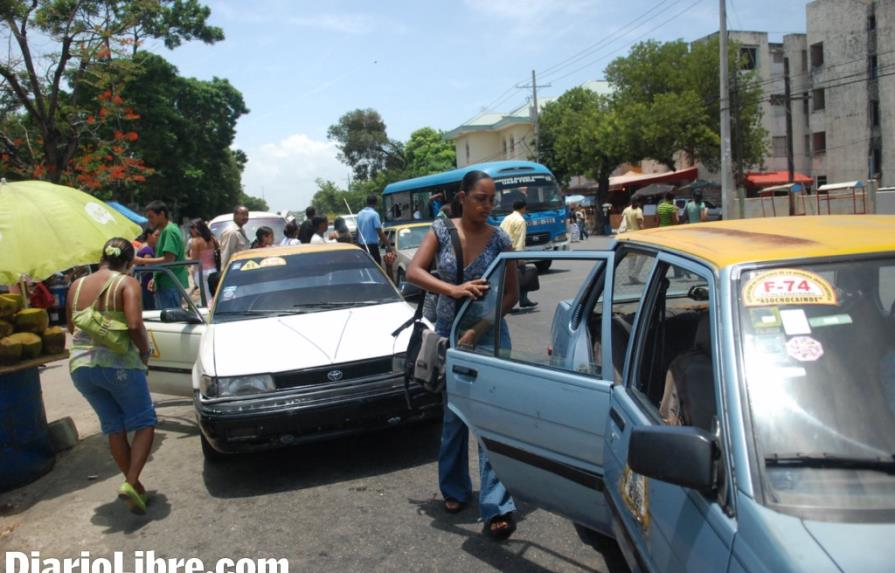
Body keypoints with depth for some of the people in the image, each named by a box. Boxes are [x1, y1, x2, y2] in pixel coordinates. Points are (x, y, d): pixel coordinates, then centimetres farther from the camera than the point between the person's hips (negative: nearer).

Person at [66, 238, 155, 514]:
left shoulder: (76, 286, 10)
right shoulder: (127, 284, -8)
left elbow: (71, 327, 18)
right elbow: (135, 325, -20)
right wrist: (145, 351, -4)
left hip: (81, 365, 6)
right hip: (118, 364, -6)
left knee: (113, 426, 16)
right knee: (144, 422, 7)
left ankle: (133, 484, 20)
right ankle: (131, 481, -7)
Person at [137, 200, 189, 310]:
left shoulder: (169, 230, -14)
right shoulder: (165, 230, 18)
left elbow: (168, 260, -21)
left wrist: (143, 261, -17)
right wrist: (155, 279, 17)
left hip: (170, 285, -10)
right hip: (165, 284, 10)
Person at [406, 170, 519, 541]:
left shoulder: (499, 240, -6)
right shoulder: (441, 230, -3)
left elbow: (511, 295, -5)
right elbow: (414, 272, -13)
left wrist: (478, 330, -16)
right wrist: (452, 290, -29)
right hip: (448, 335, 2)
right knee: (452, 415, 12)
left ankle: (496, 507, -6)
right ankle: (455, 490, 30)